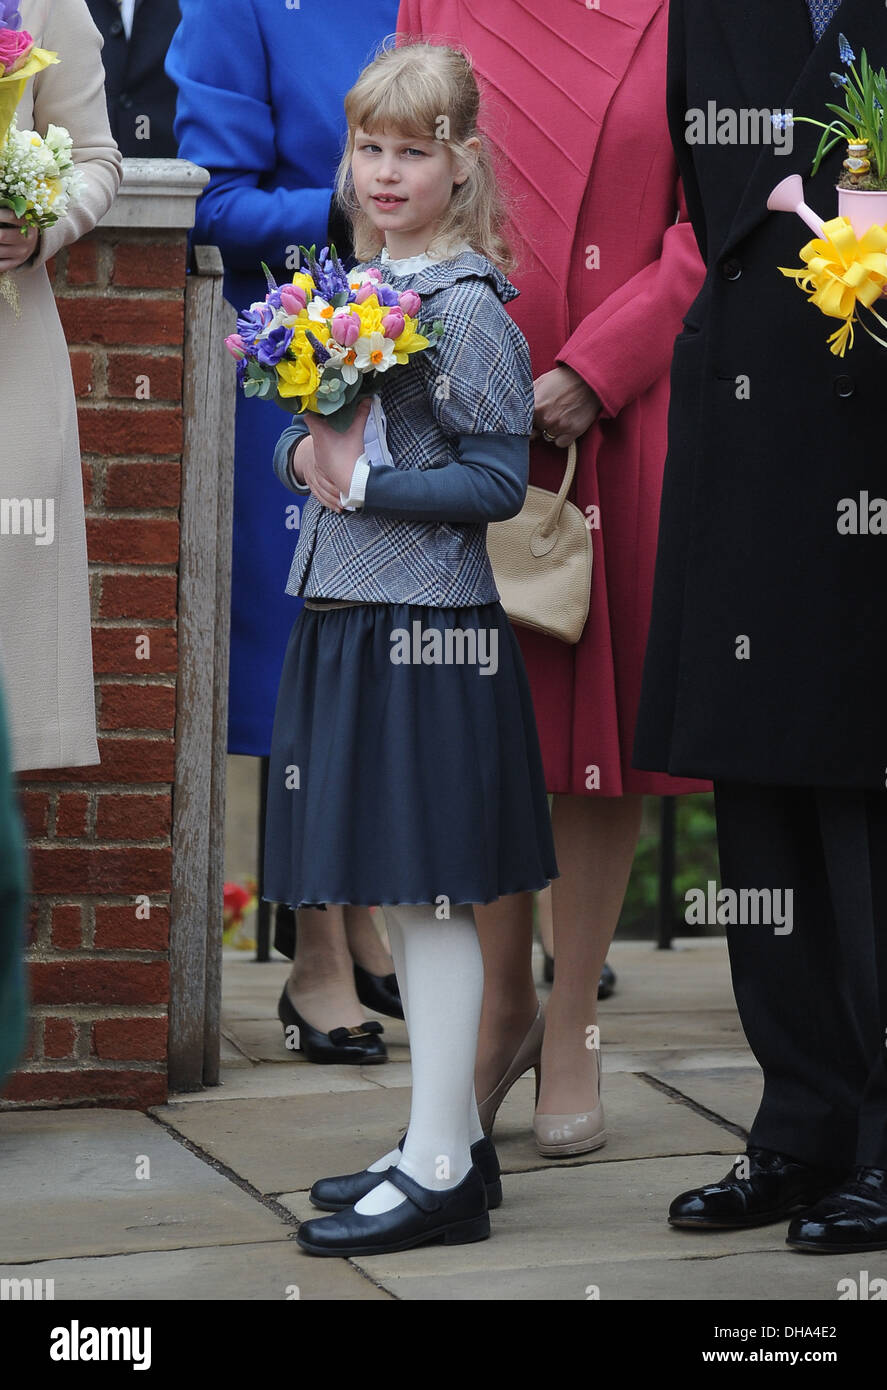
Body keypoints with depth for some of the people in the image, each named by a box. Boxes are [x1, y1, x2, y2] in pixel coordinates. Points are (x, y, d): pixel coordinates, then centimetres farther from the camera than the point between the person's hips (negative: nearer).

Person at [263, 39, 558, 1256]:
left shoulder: (468, 307, -11)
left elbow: (498, 482, -14)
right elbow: (306, 441, 17)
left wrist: (366, 483, -18)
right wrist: (305, 454, -4)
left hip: (429, 626, -8)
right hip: (347, 618, 8)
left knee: (429, 895, -4)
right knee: (404, 900, 14)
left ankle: (440, 1177, 2)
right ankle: (451, 1141, 24)